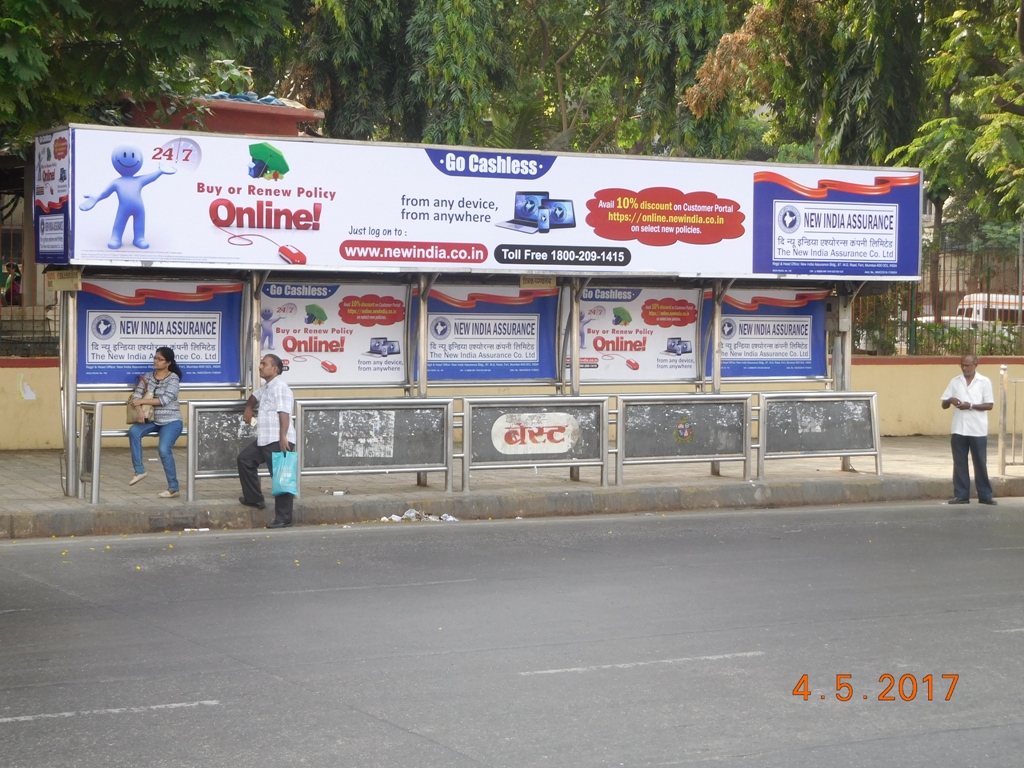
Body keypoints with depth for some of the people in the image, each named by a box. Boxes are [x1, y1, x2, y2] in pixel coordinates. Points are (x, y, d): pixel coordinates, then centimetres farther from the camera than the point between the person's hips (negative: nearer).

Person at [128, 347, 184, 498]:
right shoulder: (147, 377, 7)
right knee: (133, 431, -23)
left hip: (171, 421, -5)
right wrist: (139, 411, -22)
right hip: (152, 420, 5)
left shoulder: (173, 378, -9)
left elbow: (164, 400, -19)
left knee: (163, 449, -25)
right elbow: (137, 395, -2)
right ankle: (139, 471, -14)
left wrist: (141, 401, -17)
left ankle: (173, 488, -14)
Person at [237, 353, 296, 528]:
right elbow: (254, 396, 43)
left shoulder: (280, 387, -14)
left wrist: (283, 438, -33)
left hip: (278, 442, -11)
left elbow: (284, 414, -25)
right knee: (244, 459, 21)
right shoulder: (266, 388, 19)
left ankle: (283, 518, -5)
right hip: (264, 441, 11)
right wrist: (249, 408, 24)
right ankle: (254, 498, 26)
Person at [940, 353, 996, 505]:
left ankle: (985, 495, 8)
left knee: (980, 463, 1)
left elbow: (989, 405, -4)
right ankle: (961, 495, 9)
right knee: (959, 463, 4)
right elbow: (944, 405, 10)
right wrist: (950, 400, -13)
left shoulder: (984, 382, 1)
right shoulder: (955, 382, 9)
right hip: (958, 430, 3)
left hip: (978, 430, -3)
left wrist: (971, 406, -17)